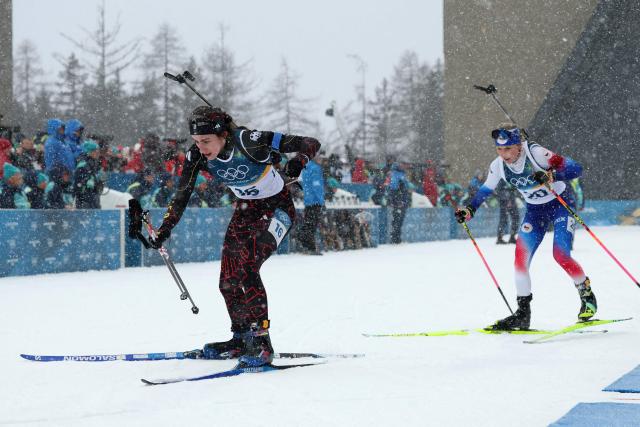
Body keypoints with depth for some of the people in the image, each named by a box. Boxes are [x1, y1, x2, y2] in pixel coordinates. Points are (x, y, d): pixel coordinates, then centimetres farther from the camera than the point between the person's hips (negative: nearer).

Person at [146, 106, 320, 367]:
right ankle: (241, 339, 22)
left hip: (277, 208, -6)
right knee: (228, 282, 2)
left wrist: (298, 162, -47)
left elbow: (310, 144, -28)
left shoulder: (249, 142, -31)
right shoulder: (197, 156, -16)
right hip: (245, 210, 6)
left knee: (247, 269, -23)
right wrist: (165, 229, -8)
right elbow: (182, 196, -1)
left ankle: (261, 343, -18)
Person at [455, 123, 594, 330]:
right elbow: (485, 190, 7)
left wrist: (551, 176, -48)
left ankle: (587, 296, 5)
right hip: (535, 210, 5)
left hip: (560, 203, -5)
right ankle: (522, 314, 4)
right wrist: (469, 210, -6)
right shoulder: (498, 165, -12)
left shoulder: (536, 154, -28)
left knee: (560, 255, -20)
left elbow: (576, 168, -32)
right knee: (521, 259, -6)